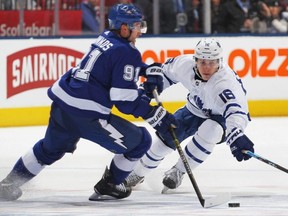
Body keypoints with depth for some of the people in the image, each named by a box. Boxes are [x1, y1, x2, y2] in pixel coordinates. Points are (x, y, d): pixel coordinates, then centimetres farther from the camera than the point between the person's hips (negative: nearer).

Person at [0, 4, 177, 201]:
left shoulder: (106, 38, 15)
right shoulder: (127, 53, -11)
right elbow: (125, 99, -14)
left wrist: (146, 70, 24)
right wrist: (156, 116, -9)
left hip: (61, 100, 9)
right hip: (86, 114, -9)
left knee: (51, 148, 33)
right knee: (140, 141, 6)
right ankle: (108, 187, 17)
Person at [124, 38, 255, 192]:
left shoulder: (225, 81, -41)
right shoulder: (185, 64, -24)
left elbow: (235, 110, -57)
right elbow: (167, 71, 2)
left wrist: (236, 136, -74)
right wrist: (151, 86, -4)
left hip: (222, 118, -5)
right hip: (195, 110, 5)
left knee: (209, 130, -34)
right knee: (167, 136, -3)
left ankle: (178, 171, -13)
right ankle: (138, 173, 23)